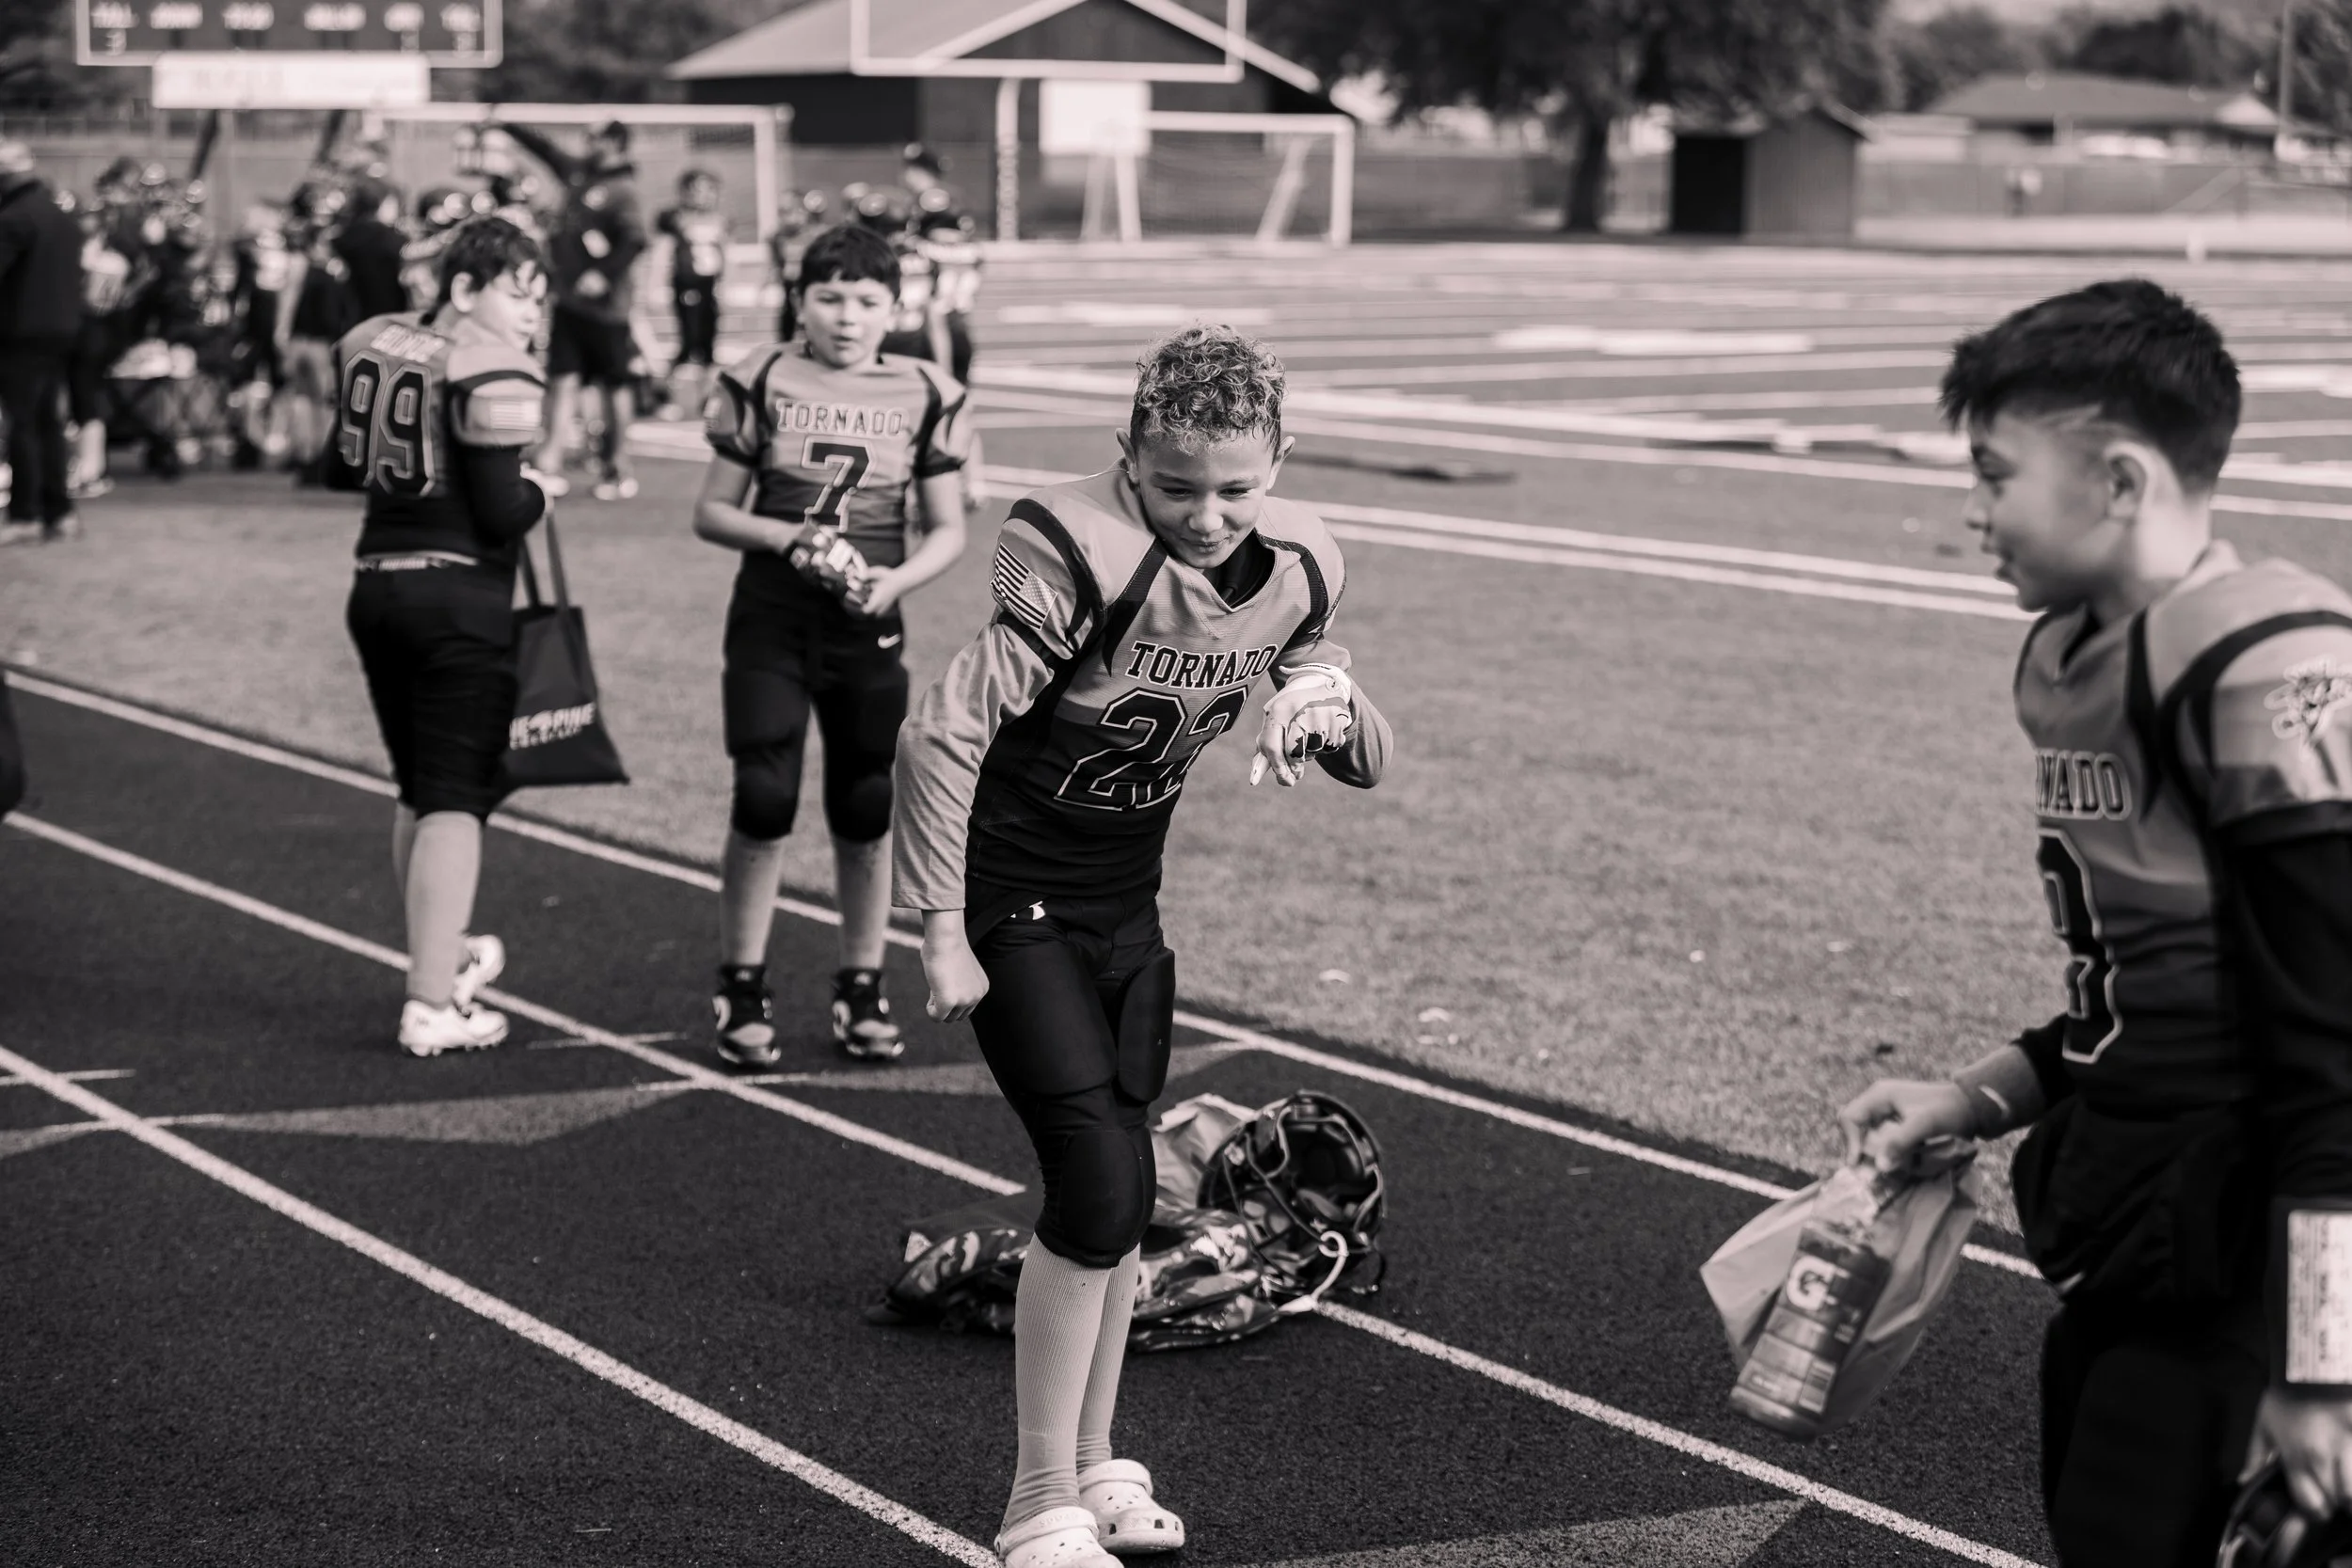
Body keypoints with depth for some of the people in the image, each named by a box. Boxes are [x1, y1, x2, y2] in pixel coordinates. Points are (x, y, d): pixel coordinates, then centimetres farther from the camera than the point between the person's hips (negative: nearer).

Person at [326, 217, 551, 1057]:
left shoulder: (372, 343, 8)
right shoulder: (492, 373, -14)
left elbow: (341, 467, 18)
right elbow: (501, 513, -16)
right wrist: (539, 493, 3)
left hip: (377, 586, 7)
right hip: (461, 596, -7)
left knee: (417, 791, 20)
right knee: (455, 801, -3)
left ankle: (442, 956, 34)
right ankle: (433, 1004, -5)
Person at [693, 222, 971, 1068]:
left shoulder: (925, 396, 2)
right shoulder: (762, 382, -2)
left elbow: (947, 529, 7)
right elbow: (711, 511, 3)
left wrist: (897, 579, -12)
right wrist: (789, 537, -15)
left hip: (868, 628, 2)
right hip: (771, 618, -2)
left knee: (866, 810, 6)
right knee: (763, 800, -9)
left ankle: (862, 987, 21)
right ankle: (742, 987, 7)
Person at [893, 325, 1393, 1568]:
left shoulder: (1296, 569, -5)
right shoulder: (1086, 556, -26)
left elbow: (1369, 761, 7)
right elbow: (939, 736, -24)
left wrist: (1325, 702, -17)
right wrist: (942, 939, -21)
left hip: (1128, 905, 7)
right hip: (1015, 905, -7)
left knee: (1121, 1192, 10)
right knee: (1098, 1179, -14)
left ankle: (1091, 1466, 28)